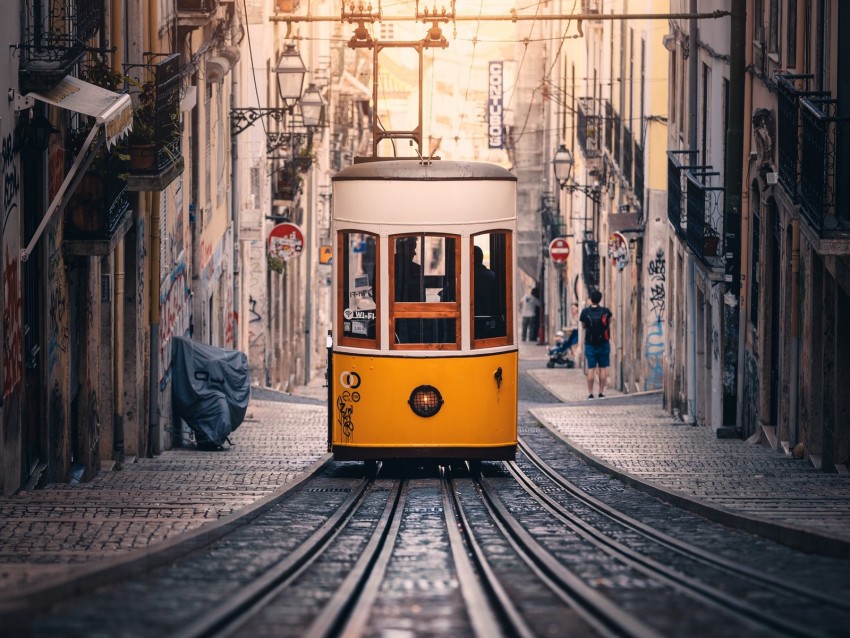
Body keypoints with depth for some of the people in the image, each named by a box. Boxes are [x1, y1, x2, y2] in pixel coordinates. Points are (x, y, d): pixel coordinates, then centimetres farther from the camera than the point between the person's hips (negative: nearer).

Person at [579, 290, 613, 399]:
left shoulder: (585, 312, -8)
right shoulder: (605, 311, -5)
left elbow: (583, 326, 5)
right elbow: (611, 319, 16)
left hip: (590, 344, -1)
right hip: (604, 344, 1)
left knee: (591, 369, 1)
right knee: (603, 368, 6)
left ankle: (590, 393, 1)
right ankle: (601, 392, 6)